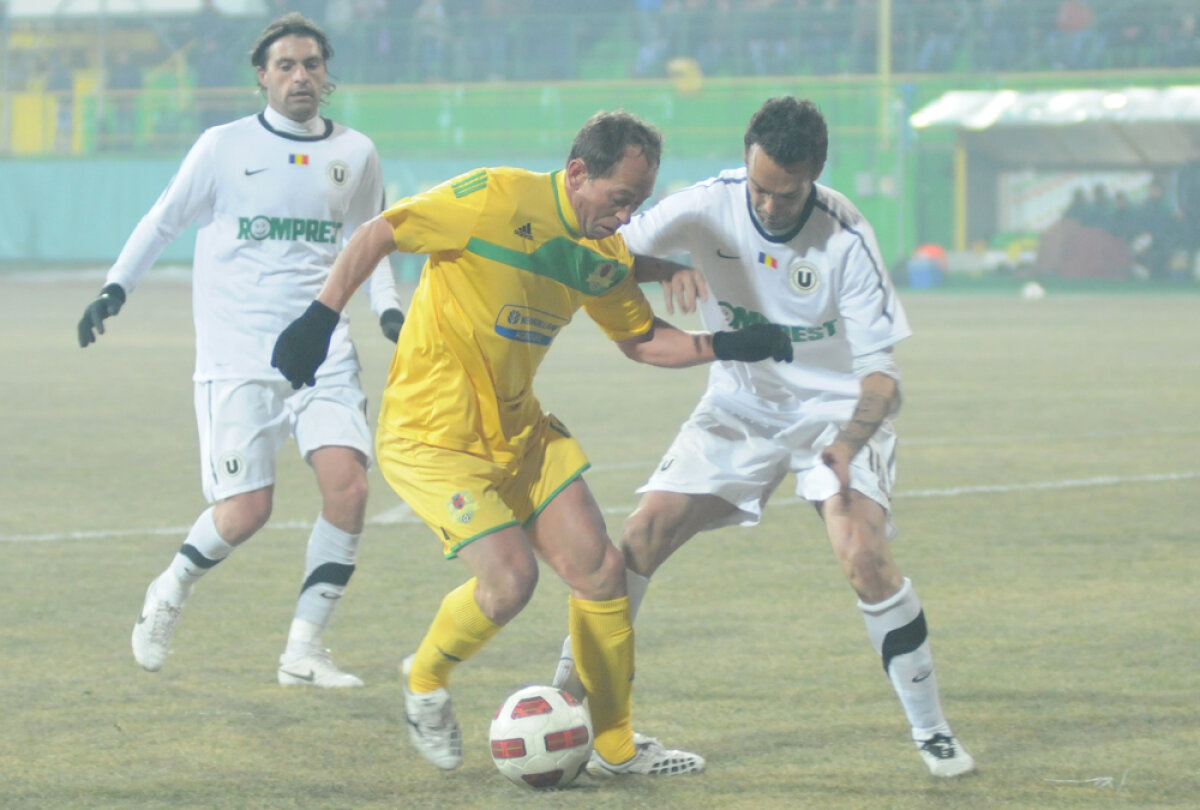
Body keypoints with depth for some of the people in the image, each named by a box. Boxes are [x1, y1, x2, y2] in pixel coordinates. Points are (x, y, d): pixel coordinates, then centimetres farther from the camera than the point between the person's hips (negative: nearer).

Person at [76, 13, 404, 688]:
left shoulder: (356, 154, 8)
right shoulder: (225, 147, -1)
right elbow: (165, 221, 10)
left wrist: (387, 304, 9)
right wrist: (116, 288, 3)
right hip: (237, 355, -3)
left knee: (349, 485, -15)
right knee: (247, 510, -11)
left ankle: (304, 650, -3)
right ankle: (171, 591, 21)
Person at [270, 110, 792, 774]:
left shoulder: (603, 254, 5)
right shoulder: (495, 199, -18)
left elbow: (641, 340, 18)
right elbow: (378, 234, -12)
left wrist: (722, 346, 3)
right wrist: (320, 318, -18)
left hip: (520, 431, 8)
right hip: (430, 435, -8)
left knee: (600, 569, 0)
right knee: (509, 577, -21)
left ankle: (614, 745, 16)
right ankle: (426, 678, 10)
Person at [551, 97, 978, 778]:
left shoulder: (845, 240, -25)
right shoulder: (710, 206, -17)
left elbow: (881, 370, -24)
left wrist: (849, 443, -43)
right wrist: (673, 270, -31)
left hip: (835, 408, -3)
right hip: (740, 406, 3)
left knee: (865, 557, -22)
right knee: (644, 534, -8)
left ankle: (933, 731, -6)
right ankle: (569, 695, 6)